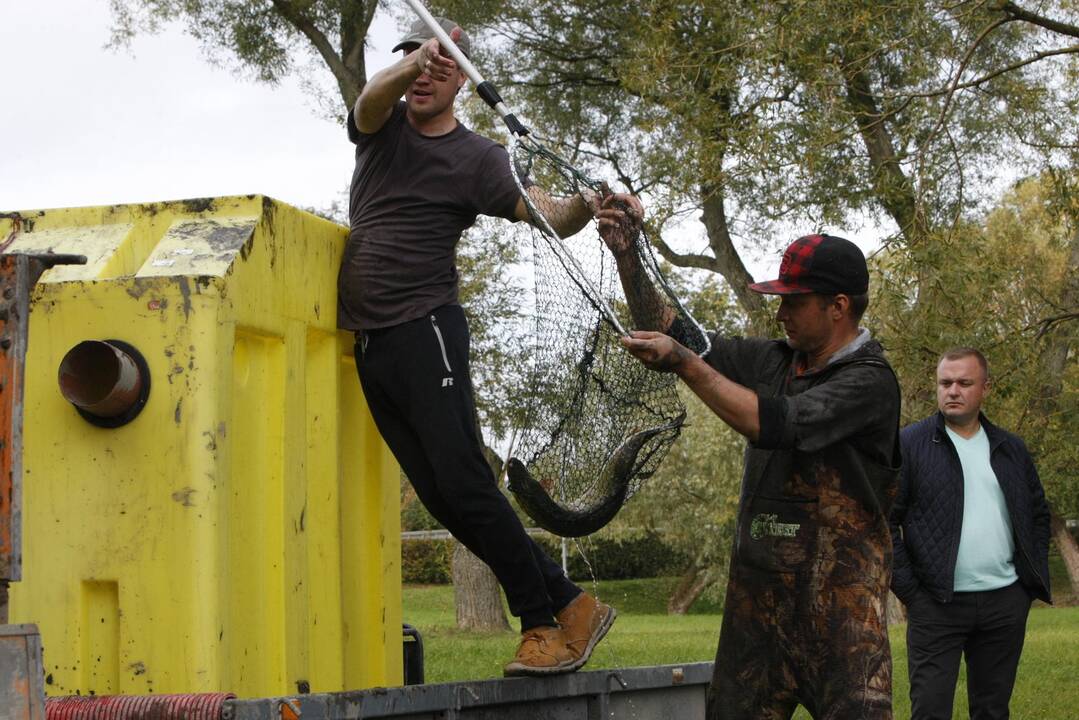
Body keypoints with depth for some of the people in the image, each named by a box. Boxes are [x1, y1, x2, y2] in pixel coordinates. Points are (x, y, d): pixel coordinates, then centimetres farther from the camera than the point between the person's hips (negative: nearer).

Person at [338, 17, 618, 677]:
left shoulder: (476, 157, 0)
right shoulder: (382, 127, 12)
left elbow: (542, 214, -12)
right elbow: (374, 98, -12)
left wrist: (584, 208, -35)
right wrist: (411, 66, -34)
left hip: (425, 332, -5)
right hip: (369, 344, 5)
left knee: (463, 485, -16)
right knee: (443, 497, 1)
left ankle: (549, 619, -9)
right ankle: (567, 605, 6)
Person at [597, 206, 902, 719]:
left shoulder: (868, 381, -10)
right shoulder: (773, 360, 11)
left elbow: (775, 424, -23)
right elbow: (668, 333, 16)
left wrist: (685, 363, -21)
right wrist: (627, 255, 5)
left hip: (840, 600, -6)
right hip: (756, 589, 7)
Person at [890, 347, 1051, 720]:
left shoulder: (1011, 449, 12)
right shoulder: (909, 444, -3)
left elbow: (1038, 514, 20)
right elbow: (884, 520, -5)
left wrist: (1037, 577, 10)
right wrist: (908, 589, -9)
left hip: (1006, 602, 4)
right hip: (937, 605, -4)